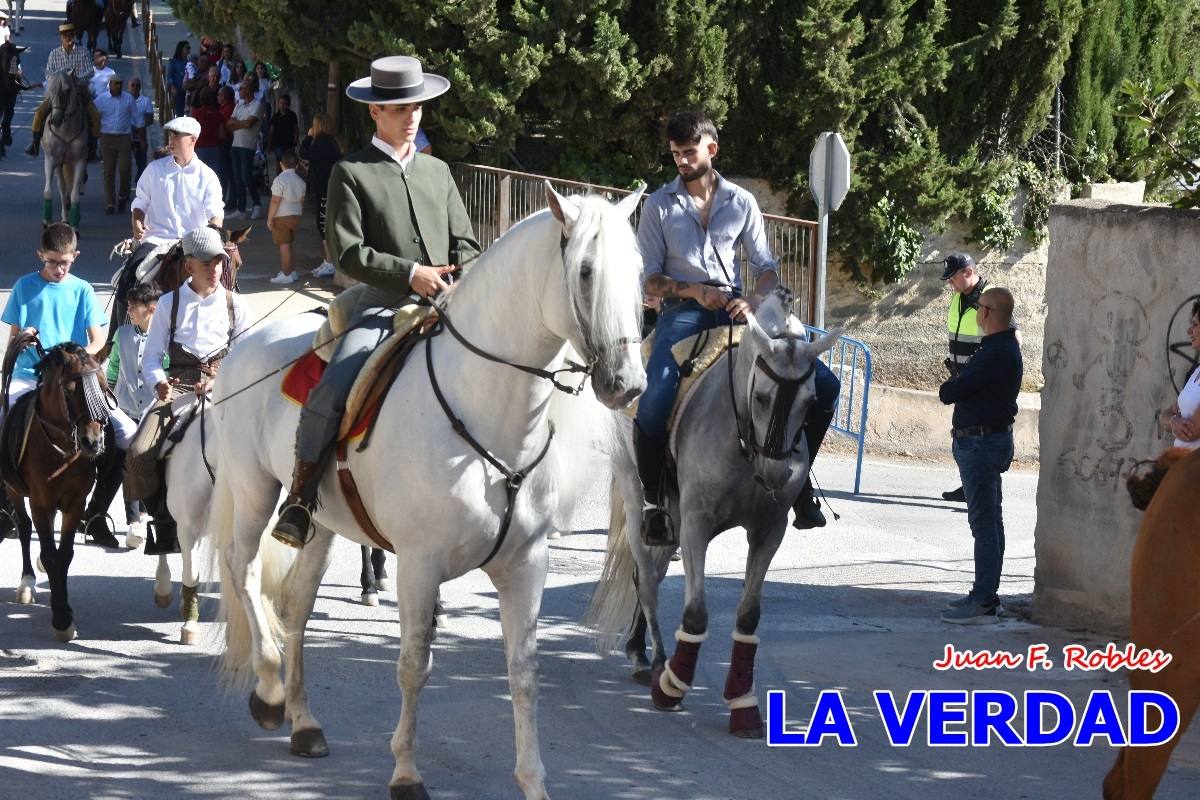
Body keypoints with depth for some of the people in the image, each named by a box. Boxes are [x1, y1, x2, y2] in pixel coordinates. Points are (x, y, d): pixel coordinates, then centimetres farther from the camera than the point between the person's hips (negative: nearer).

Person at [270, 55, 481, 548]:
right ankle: (300, 498, -15)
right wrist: (410, 273, -14)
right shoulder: (352, 173, 6)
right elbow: (347, 252, -4)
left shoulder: (437, 171, 22)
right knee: (331, 390, -26)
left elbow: (466, 244, 21)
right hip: (383, 306, -4)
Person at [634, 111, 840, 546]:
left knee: (823, 385, -10)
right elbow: (648, 277, 4)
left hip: (734, 310, 3)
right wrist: (692, 290, -15)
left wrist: (756, 298, -11)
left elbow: (766, 265, 12)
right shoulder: (660, 205, 7)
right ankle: (654, 502, -10)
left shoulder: (742, 202, 12)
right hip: (682, 310, -3)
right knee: (653, 405, -29)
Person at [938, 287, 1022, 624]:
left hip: (981, 443, -11)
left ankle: (982, 602, -9)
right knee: (989, 522, 16)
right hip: (988, 440, 11)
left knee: (984, 523, -9)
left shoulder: (996, 354, -21)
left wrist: (953, 382, 0)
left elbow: (949, 392, -19)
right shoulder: (1005, 347, 13)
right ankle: (985, 594, 24)